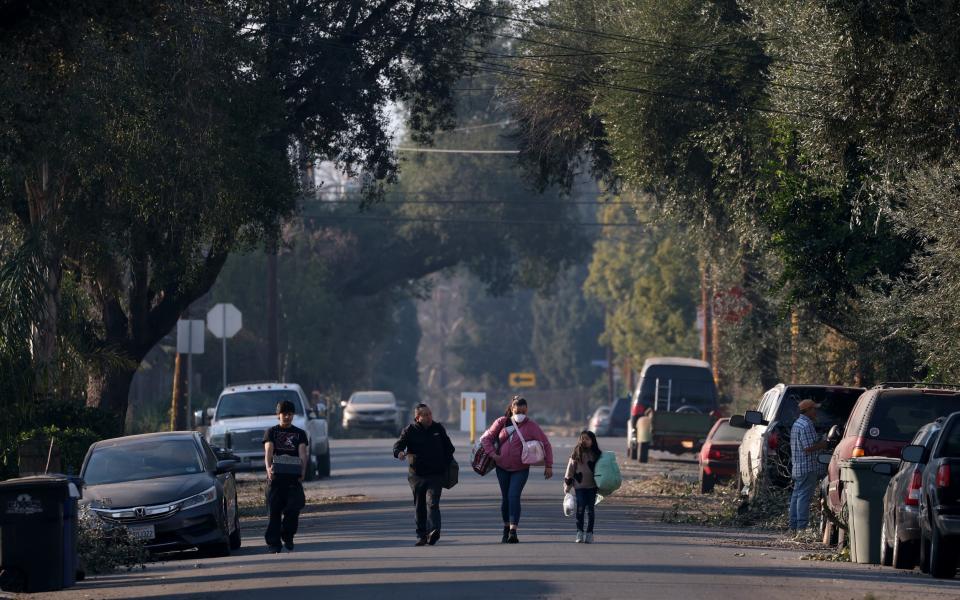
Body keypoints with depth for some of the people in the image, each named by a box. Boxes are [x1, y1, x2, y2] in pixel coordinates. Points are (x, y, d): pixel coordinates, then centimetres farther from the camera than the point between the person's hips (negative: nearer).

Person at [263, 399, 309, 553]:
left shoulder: (299, 434, 15)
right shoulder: (271, 432, 10)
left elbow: (302, 453, 2)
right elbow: (268, 451, -5)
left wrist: (303, 470, -16)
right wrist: (268, 467, -24)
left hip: (293, 477, 1)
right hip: (275, 476, -1)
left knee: (294, 507, -10)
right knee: (274, 510, -3)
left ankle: (287, 536, 10)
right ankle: (273, 542, 1)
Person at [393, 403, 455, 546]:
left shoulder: (438, 429, 8)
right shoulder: (410, 431, 1)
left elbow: (449, 448, 17)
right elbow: (398, 445, -11)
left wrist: (447, 466, 9)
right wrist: (399, 452, -34)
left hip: (436, 475, -1)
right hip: (417, 475, 1)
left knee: (432, 502, -17)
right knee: (420, 507, 7)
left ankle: (433, 531, -30)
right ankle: (421, 535, 17)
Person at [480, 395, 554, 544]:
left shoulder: (531, 426, -6)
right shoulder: (502, 423, 0)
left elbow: (546, 445, -2)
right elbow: (486, 438, 8)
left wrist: (548, 466, -5)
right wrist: (493, 454, -5)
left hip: (520, 469, -3)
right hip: (502, 467, 3)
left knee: (514, 496, -17)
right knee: (505, 498, 10)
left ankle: (513, 532, -21)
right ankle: (506, 529, 25)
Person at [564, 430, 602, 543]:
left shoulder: (596, 454, 4)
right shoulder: (576, 454, 1)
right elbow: (570, 469, 4)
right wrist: (567, 485, 2)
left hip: (592, 486, 1)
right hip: (579, 486, -1)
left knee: (590, 510, 4)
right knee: (580, 509, -6)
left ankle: (589, 534, 9)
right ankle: (579, 533, -1)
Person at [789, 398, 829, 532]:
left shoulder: (796, 424, 17)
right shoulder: (806, 425, -16)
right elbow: (808, 448, -21)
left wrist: (818, 444, 20)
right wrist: (822, 445, -7)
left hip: (797, 467, 10)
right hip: (808, 467, -10)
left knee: (796, 496, 12)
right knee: (804, 496, -9)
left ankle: (794, 526, 16)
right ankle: (802, 526, -10)